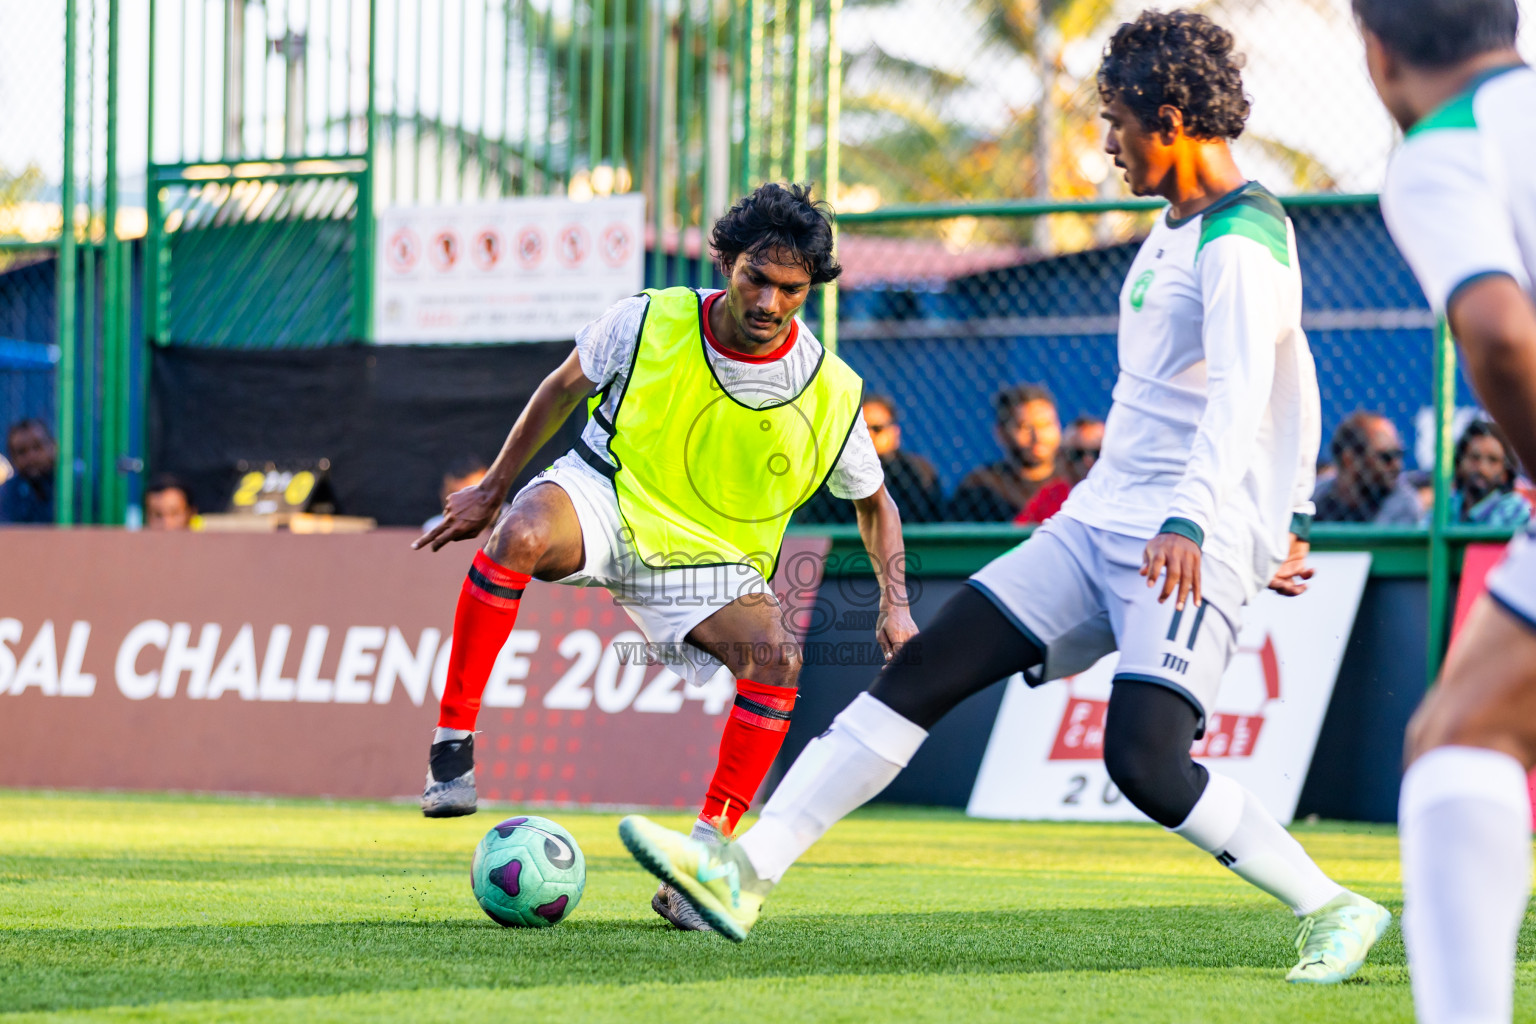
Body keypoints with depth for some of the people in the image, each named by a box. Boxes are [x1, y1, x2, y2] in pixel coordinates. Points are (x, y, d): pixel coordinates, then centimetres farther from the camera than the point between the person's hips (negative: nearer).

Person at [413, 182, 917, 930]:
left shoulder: (831, 393, -10)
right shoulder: (649, 324, -13)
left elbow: (873, 503, 7)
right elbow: (565, 388, 7)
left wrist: (894, 603, -7)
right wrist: (491, 490, 9)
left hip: (709, 567, 1)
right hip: (606, 501, -1)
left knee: (777, 655, -29)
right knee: (522, 532, -37)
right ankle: (452, 748, -28)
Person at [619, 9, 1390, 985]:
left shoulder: (1240, 244, -13)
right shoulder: (1180, 225, 17)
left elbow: (1242, 399, -28)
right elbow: (1296, 380, 28)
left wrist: (1191, 519, -41)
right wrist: (1291, 518, 33)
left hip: (1192, 548, -9)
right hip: (1097, 526, 9)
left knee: (1145, 761, -23)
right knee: (926, 669, -1)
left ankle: (1334, 910, -5)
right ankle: (747, 872, -3)